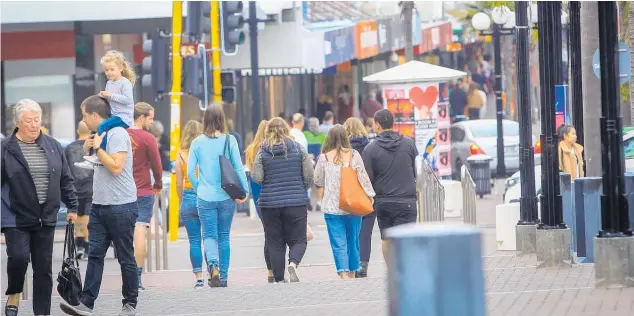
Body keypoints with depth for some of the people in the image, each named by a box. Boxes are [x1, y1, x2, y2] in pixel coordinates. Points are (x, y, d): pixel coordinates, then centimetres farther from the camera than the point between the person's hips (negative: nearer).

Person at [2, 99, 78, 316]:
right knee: (19, 257, -17)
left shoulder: (53, 146, 8)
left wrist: (72, 207, 11)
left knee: (44, 267, 4)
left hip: (46, 218, 4)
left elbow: (65, 180, 15)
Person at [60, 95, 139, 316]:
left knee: (125, 257, 2)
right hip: (100, 205, 9)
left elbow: (116, 167, -22)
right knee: (95, 255, 1)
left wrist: (98, 147, -13)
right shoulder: (102, 135, 14)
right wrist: (90, 148, 10)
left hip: (120, 206, -9)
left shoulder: (117, 134, -14)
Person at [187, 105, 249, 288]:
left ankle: (213, 265, -23)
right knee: (224, 236, 12)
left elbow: (190, 172, -3)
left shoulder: (197, 143, -2)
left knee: (209, 235, 5)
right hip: (226, 196, 1)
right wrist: (245, 191, 1)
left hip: (205, 197, -1)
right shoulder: (229, 140, -4)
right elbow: (238, 168, -6)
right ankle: (223, 278, 15)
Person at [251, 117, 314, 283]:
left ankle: (279, 279, 5)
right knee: (298, 240, 6)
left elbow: (257, 177, -6)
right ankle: (293, 263, -22)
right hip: (296, 201, 0)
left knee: (275, 243, 8)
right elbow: (309, 175, -1)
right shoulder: (298, 149, -1)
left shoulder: (263, 152, -2)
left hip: (269, 202, 0)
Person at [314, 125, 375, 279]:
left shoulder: (324, 158, -3)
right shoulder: (354, 155, -2)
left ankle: (344, 274, -17)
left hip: (332, 207, -1)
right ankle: (352, 274, 25)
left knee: (339, 244, -3)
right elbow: (363, 177, -1)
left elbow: (318, 181, 9)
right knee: (353, 241, 15)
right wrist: (370, 195, 9)